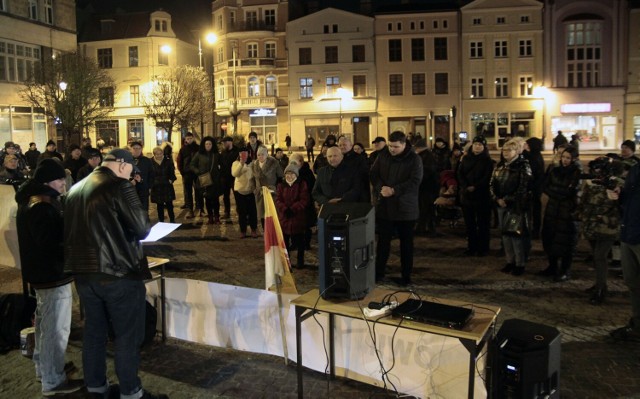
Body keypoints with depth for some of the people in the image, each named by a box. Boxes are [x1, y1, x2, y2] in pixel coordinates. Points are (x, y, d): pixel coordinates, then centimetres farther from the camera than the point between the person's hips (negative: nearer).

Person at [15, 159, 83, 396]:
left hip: (41, 271, 11)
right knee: (56, 328, 0)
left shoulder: (31, 200, 8)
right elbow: (50, 244, -27)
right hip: (52, 273, -11)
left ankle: (44, 366, 40)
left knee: (45, 322, 24)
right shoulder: (42, 207, -25)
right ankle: (52, 381, 11)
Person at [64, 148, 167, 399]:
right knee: (127, 335, 5)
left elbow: (74, 229, 17)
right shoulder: (119, 186, -13)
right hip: (117, 271, -7)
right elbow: (142, 228, -17)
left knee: (93, 330, 19)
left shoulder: (76, 189, 10)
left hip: (83, 270, 7)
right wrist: (141, 228, 5)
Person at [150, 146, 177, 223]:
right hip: (156, 187, 0)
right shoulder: (150, 162, -3)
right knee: (159, 205, 8)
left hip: (167, 186, 0)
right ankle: (161, 221, 17)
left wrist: (171, 180, -7)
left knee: (169, 204, 2)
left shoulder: (168, 161, 1)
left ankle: (172, 220, 13)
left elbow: (172, 172, 6)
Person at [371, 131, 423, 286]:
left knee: (406, 243, 8)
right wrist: (381, 188, -16)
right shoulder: (383, 156, 4)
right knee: (383, 241, 10)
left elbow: (415, 181, -16)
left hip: (405, 208, -3)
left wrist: (394, 190, -22)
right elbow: (373, 174, 4)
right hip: (385, 206, 3)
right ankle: (379, 271, 22)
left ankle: (406, 275, 18)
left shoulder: (414, 159, -7)